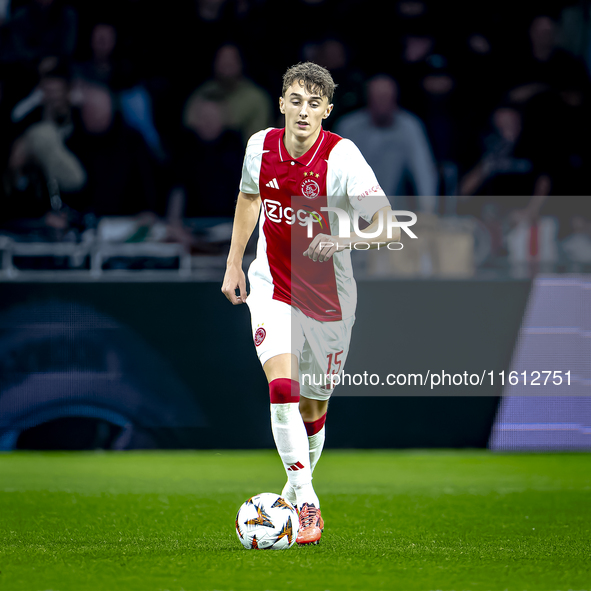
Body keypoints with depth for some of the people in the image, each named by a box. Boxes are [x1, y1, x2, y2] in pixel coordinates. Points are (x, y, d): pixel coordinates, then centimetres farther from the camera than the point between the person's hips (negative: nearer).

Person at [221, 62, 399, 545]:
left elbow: (388, 226, -26)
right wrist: (234, 263, 19)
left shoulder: (341, 156, -18)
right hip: (272, 286, 1)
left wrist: (343, 241, -44)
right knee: (283, 387, -20)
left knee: (314, 405, 10)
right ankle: (306, 504, -18)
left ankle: (297, 486, 36)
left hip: (328, 296, -1)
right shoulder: (261, 146, -6)